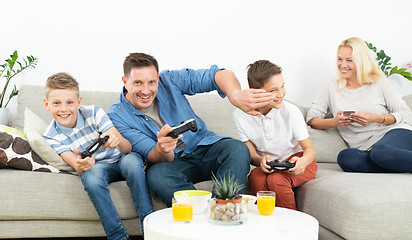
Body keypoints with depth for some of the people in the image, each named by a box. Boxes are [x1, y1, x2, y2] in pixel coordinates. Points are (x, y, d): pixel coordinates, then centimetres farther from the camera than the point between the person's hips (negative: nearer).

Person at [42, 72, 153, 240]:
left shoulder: (94, 113, -13)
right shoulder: (52, 136, -8)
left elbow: (128, 148, -18)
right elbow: (76, 166, -19)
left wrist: (117, 141, -43)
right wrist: (81, 165, -45)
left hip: (120, 159, 0)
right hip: (96, 167, 0)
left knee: (132, 159, -35)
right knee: (90, 175, -35)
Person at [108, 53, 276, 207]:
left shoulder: (169, 81, -5)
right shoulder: (118, 117, -9)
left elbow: (216, 75, -14)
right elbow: (153, 158, -15)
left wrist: (235, 94, -37)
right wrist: (161, 149, -42)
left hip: (205, 147, 2)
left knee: (237, 149, -28)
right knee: (156, 175, -36)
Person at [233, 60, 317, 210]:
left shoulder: (291, 111, -18)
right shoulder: (240, 115, -12)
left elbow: (310, 149, -11)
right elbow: (250, 152, -5)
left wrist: (303, 162, -35)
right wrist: (260, 160, -30)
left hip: (297, 161, -2)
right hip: (269, 164, 2)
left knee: (276, 180, -32)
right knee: (256, 177, -32)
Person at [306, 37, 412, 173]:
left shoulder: (379, 82, 11)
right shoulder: (331, 88, 15)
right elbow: (311, 120, 6)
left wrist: (376, 118, -11)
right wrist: (335, 122, -13)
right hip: (366, 150, 2)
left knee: (379, 152, -38)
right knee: (345, 157, -33)